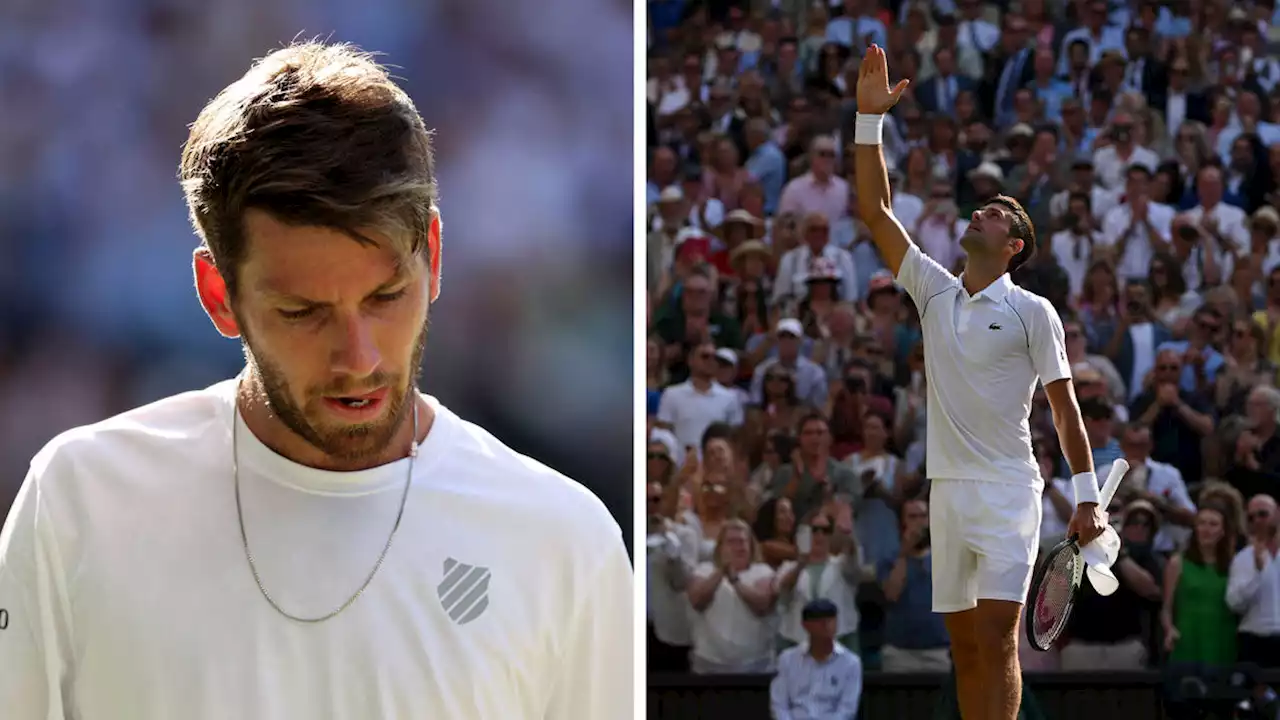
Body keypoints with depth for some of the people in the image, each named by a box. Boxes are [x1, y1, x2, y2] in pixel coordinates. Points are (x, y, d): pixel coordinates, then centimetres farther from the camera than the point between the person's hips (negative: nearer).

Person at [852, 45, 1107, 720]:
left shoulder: (1032, 311, -1)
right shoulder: (934, 291, 11)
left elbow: (1063, 404, -1)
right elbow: (874, 212, 7)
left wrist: (1087, 495, -7)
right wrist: (869, 116, 1)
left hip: (1007, 489, -5)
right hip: (947, 489, 5)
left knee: (996, 639, -14)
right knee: (964, 646, 7)